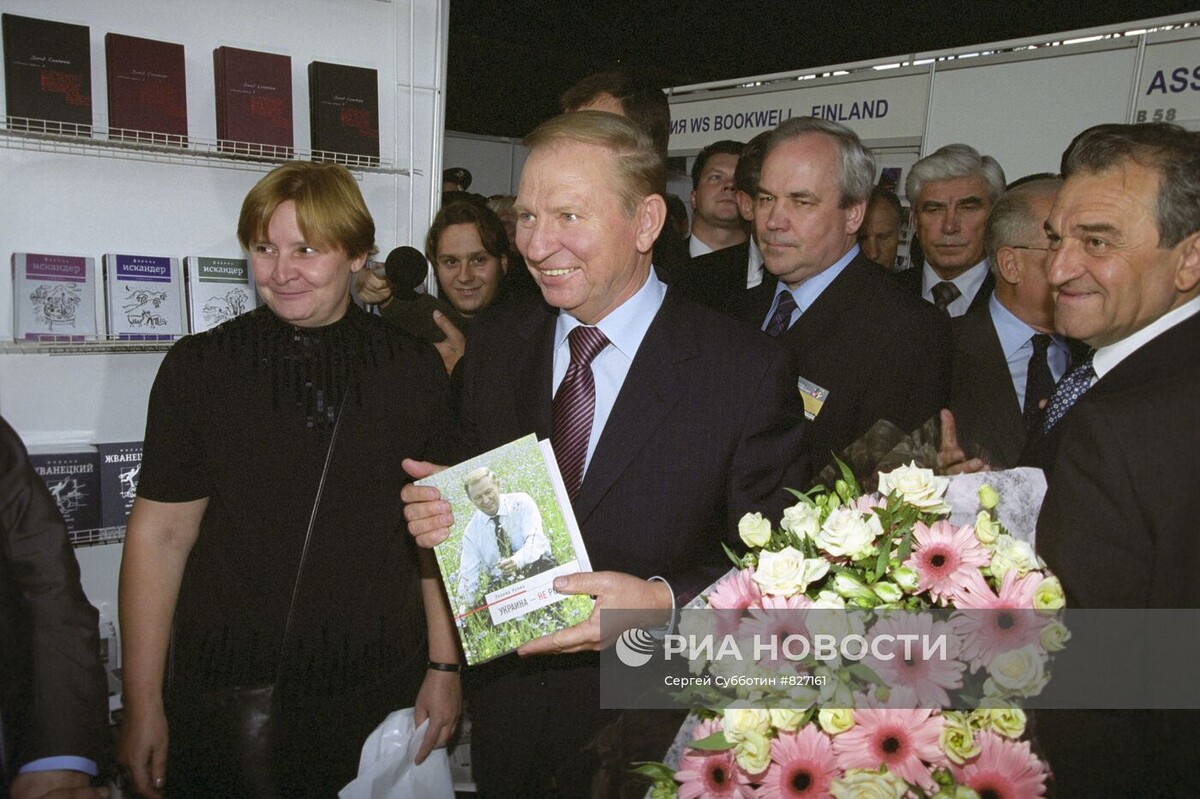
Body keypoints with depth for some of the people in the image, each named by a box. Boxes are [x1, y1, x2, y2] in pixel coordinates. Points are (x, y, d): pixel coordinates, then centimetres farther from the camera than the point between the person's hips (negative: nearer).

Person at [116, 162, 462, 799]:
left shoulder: (415, 370, -1)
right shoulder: (198, 367, -4)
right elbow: (160, 531, -4)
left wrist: (445, 666, 2)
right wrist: (143, 704, -4)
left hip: (377, 685, 1)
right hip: (221, 691, 0)